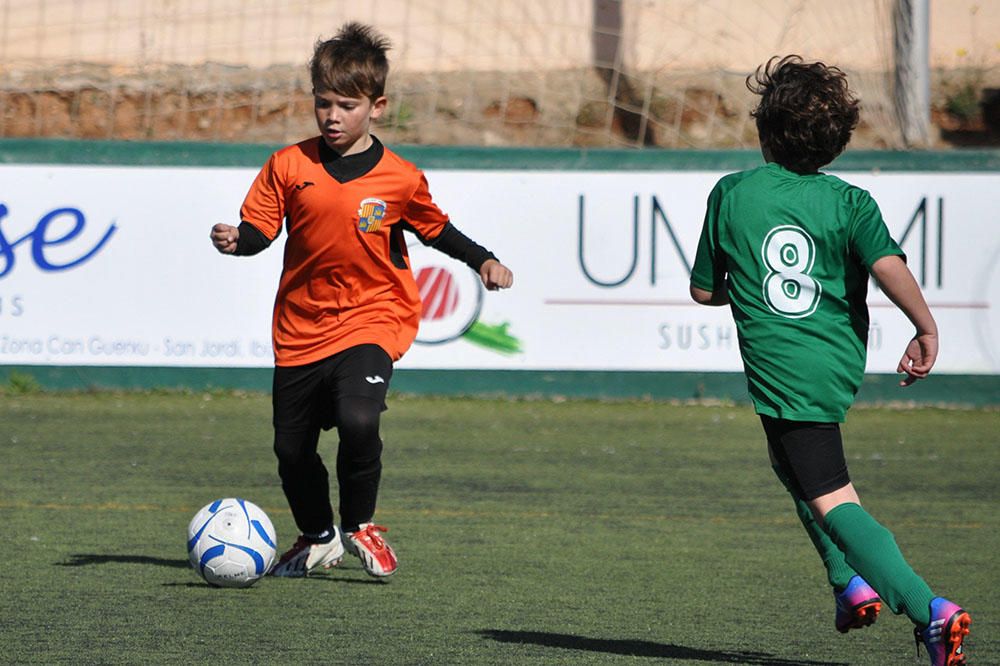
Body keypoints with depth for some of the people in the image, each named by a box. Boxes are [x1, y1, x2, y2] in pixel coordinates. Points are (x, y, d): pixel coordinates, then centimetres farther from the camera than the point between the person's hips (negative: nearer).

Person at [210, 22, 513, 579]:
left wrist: (484, 262, 2)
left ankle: (359, 525, -1)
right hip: (300, 325, 3)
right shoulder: (290, 166, -1)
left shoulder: (400, 179, -4)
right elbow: (260, 229, 1)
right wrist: (236, 241, -20)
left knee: (358, 419, -28)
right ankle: (317, 539, 38)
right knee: (292, 448, 10)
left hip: (371, 319, -3)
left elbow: (436, 229, 12)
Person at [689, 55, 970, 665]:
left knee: (831, 501, -10)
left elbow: (704, 290, 8)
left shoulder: (731, 195, 0)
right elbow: (889, 265, -19)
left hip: (781, 373, -4)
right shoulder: (849, 201, -1)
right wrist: (926, 328, -11)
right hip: (842, 363, 4)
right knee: (794, 462, 31)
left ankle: (928, 610, -27)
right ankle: (853, 582, 23)